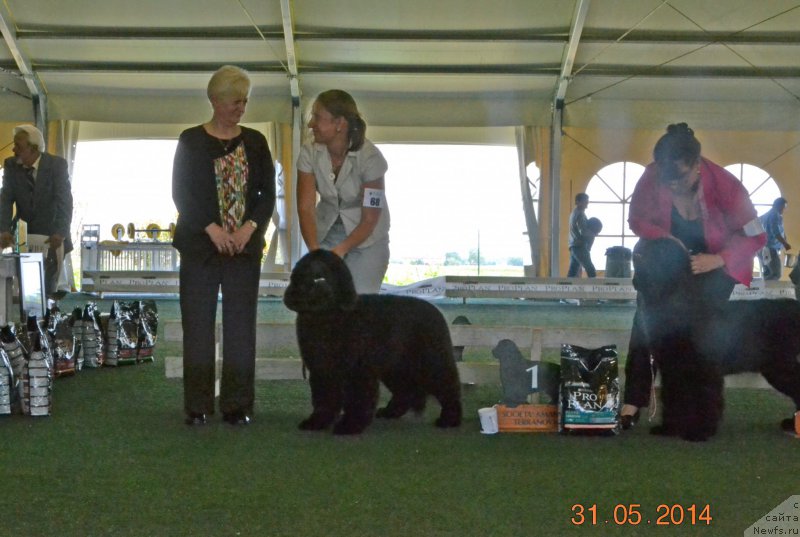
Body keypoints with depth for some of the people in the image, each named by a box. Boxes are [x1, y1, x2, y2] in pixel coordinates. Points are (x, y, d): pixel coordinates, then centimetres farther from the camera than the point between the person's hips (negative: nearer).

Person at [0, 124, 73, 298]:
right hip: (24, 231, 3)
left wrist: (60, 233, -37)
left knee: (48, 286, -8)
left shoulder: (57, 164, -15)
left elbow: (64, 201, -23)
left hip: (51, 235, -3)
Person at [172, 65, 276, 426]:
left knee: (241, 326, 2)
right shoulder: (191, 141, 2)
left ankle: (238, 405, 8)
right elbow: (180, 193, -3)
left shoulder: (255, 142, 9)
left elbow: (268, 193, 7)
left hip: (245, 247, 2)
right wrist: (211, 228, -13)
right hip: (200, 247, -2)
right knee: (198, 325, 0)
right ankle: (197, 406, 7)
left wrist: (251, 226, -9)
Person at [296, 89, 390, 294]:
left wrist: (340, 250, -33)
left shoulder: (370, 158, -22)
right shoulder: (310, 153, -13)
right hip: (326, 231, 3)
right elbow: (305, 207, -17)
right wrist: (315, 250, -33)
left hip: (366, 236, -3)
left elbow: (369, 220, -19)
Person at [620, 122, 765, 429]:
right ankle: (633, 400, -9)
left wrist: (718, 259, -38)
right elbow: (637, 219, -9)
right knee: (646, 315, -13)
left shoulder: (724, 185, -31)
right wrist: (664, 238, -29)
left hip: (717, 263, -3)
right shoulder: (652, 178, -24)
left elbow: (755, 236, -22)